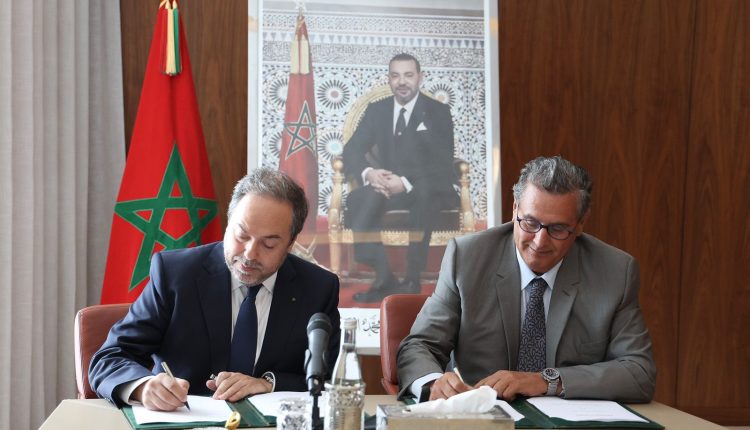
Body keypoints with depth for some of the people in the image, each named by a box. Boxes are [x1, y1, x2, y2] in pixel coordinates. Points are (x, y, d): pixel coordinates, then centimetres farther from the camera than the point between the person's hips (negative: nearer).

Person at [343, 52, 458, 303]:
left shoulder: (438, 112, -2)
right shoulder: (376, 110, 9)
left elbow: (442, 165, -11)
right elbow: (352, 150, 2)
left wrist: (406, 183, -28)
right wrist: (368, 173, -22)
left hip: (429, 189, -3)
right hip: (388, 186, 3)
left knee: (424, 198, -40)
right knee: (357, 200, -30)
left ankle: (413, 280, -32)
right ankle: (383, 278, -30)